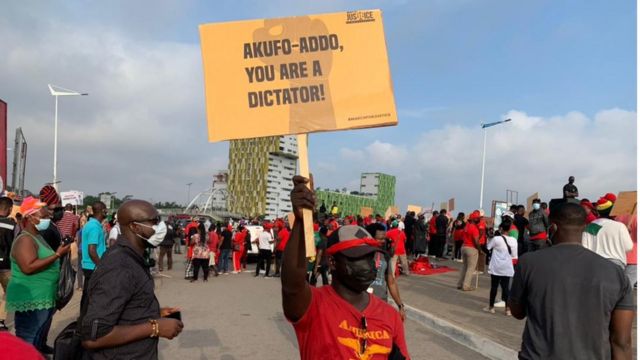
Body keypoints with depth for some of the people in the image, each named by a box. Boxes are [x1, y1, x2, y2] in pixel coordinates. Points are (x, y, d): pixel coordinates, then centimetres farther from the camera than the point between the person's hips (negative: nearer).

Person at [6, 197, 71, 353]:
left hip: (42, 298, 10)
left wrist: (59, 253, 14)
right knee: (28, 342, -5)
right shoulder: (25, 240, -17)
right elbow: (28, 267, -28)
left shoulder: (38, 236, 14)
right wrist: (57, 254, -25)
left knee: (39, 335, 24)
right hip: (31, 300, -10)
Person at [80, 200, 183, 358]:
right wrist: (155, 327, -25)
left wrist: (155, 313, 4)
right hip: (124, 355, -9)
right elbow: (91, 337, -30)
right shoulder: (118, 269, -26)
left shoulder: (130, 259, 6)